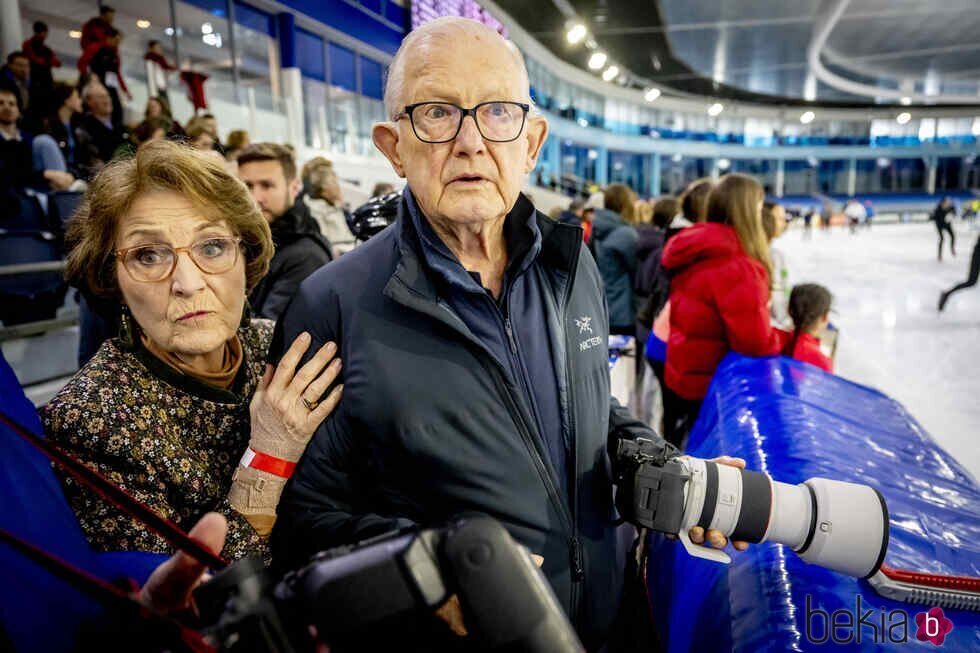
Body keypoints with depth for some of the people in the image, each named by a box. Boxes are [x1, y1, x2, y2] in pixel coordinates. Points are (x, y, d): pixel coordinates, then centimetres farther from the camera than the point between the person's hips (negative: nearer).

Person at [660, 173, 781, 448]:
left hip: (679, 378, 8)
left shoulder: (696, 251, 2)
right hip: (707, 388, -8)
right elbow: (755, 342, -24)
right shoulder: (737, 267, -25)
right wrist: (785, 338, -4)